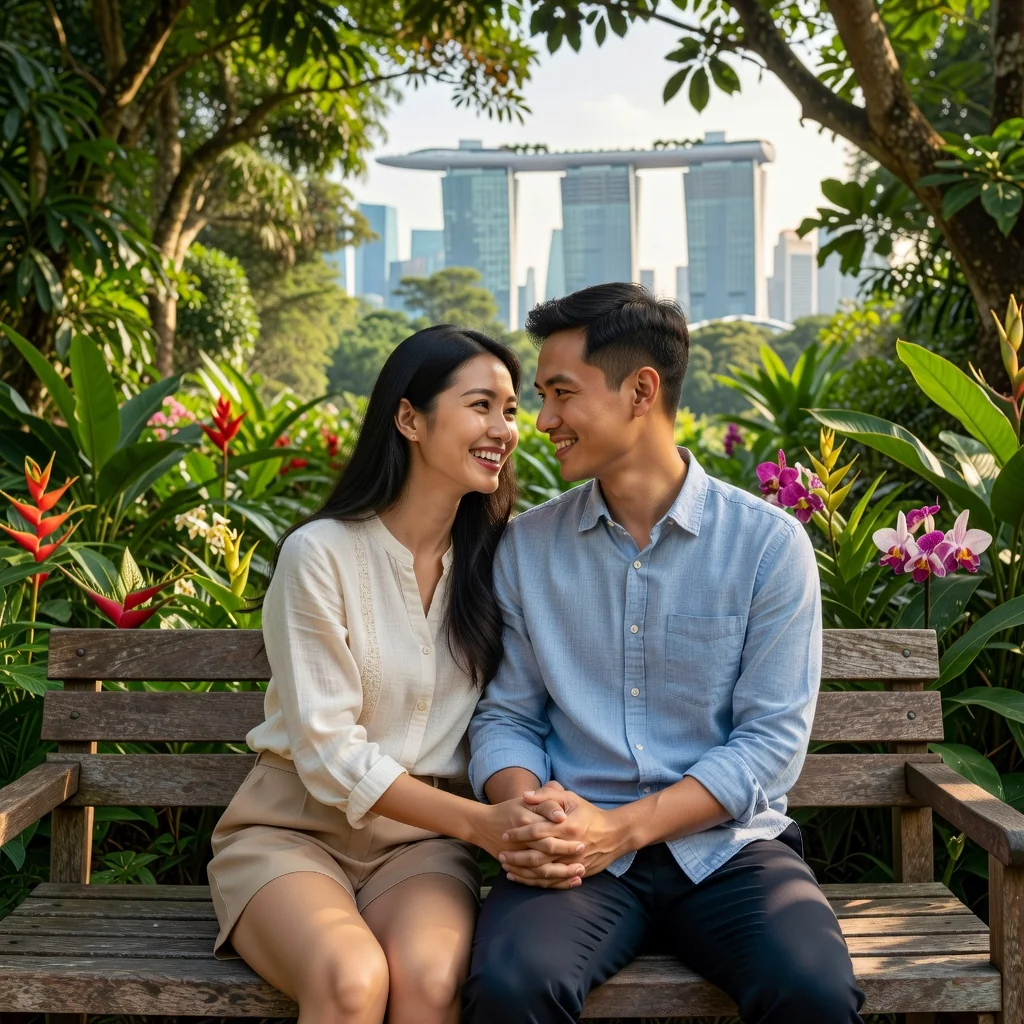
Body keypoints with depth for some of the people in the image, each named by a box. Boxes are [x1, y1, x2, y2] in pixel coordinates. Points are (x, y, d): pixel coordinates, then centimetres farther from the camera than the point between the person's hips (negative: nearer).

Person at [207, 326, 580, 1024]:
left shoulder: (498, 557, 6)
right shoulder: (321, 554, -9)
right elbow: (327, 753, -12)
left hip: (421, 841, 3)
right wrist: (477, 822, -21)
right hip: (294, 827, -2)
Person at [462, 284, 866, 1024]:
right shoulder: (527, 547, 7)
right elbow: (505, 716, 9)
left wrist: (620, 828, -16)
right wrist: (525, 813, -14)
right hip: (580, 855, 1)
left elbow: (772, 740, -5)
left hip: (726, 845, 0)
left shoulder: (768, 543, -2)